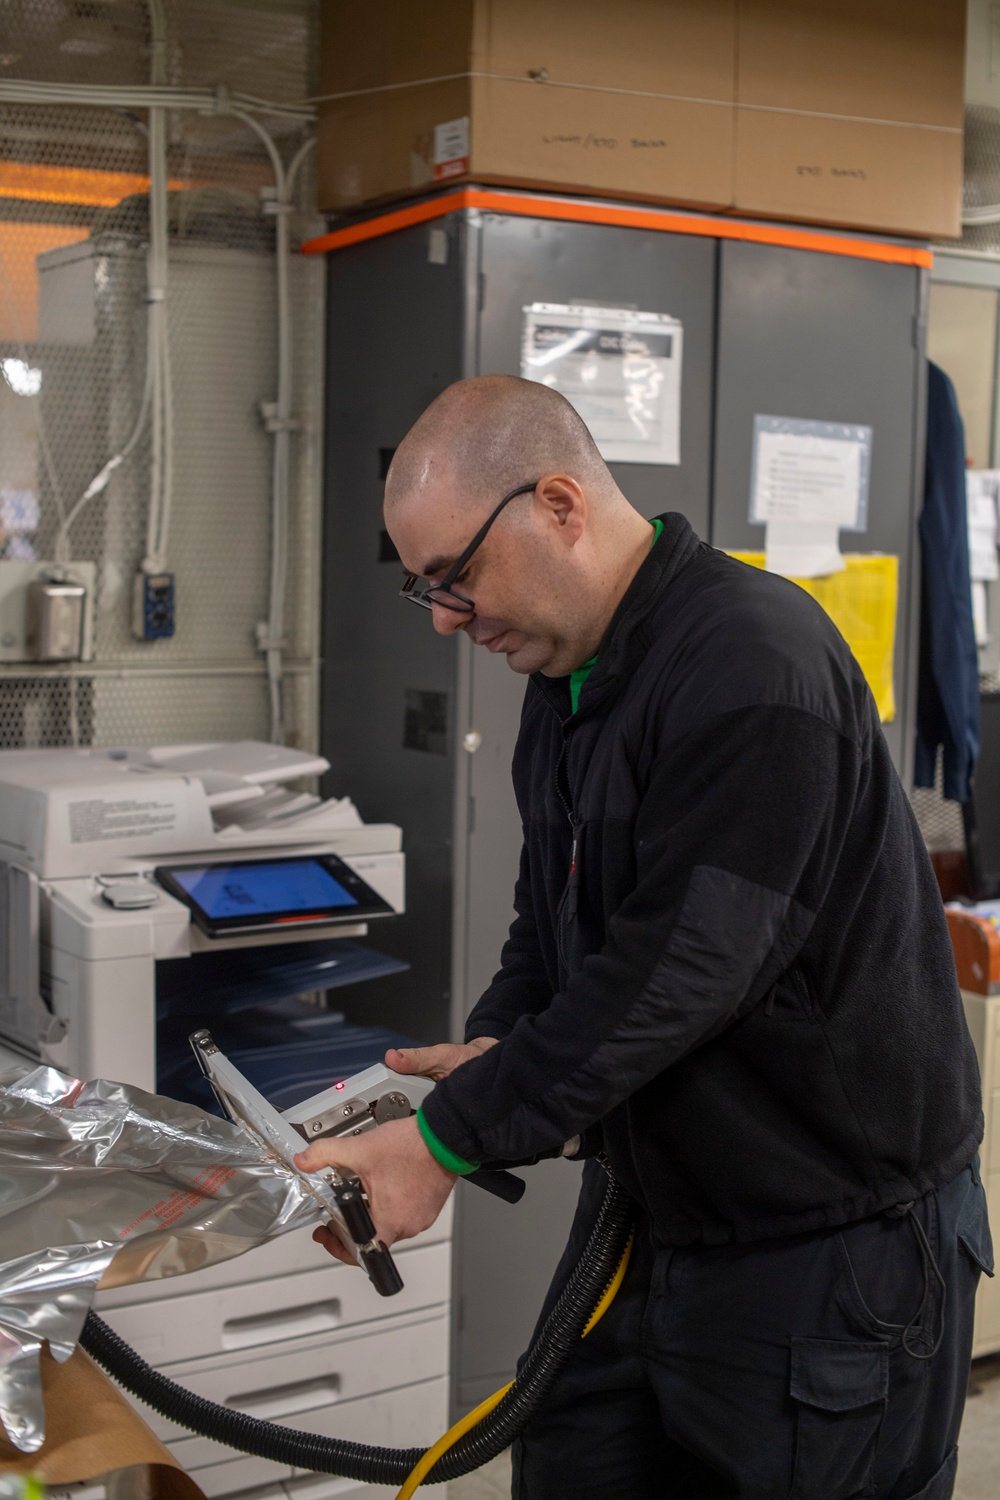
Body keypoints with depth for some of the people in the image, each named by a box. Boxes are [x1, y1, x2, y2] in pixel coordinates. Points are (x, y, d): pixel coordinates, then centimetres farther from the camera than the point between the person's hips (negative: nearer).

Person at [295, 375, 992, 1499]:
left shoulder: (754, 660, -23)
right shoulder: (563, 677, 8)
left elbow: (678, 967, -27)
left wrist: (449, 1140, -21)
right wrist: (494, 1050, -4)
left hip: (836, 1231, -8)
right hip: (648, 1214, 9)